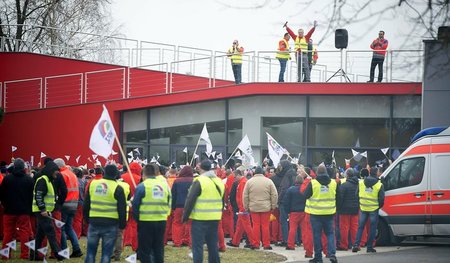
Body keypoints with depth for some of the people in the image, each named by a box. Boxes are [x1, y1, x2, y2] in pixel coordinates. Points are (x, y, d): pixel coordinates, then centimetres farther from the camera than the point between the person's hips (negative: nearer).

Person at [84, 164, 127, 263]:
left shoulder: (93, 184, 6)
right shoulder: (117, 188, -6)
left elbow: (86, 205, 12)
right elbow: (122, 209, -6)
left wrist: (87, 218, 21)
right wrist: (122, 224, 3)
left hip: (94, 223, 3)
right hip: (111, 225, -3)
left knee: (91, 251, 11)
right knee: (106, 254, 2)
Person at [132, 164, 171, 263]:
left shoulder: (142, 186, -10)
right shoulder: (165, 185, 4)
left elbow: (135, 205, -7)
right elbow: (169, 203, 10)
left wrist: (136, 218, 6)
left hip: (145, 222, -4)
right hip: (162, 221, 4)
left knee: (145, 250, 4)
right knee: (158, 248, 15)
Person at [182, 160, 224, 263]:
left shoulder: (199, 181, -11)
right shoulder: (219, 181, 11)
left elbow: (190, 200, -12)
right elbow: (222, 201, 18)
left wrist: (185, 216, -4)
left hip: (200, 218, -6)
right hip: (215, 219, 6)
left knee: (197, 246, -3)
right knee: (213, 245, 14)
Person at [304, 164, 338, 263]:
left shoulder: (313, 183, -13)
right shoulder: (333, 183, -1)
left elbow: (306, 195, -5)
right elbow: (336, 196, 12)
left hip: (316, 213, -3)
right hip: (329, 213, 3)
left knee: (317, 234, 5)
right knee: (330, 233, 11)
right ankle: (332, 254, -4)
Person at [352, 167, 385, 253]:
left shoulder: (361, 183, 2)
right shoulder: (379, 185, -8)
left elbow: (357, 194, 8)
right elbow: (381, 198, -7)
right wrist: (379, 206, 10)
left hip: (363, 208, 3)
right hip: (374, 209, -3)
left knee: (360, 227, 11)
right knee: (372, 228, 6)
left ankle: (356, 245, 1)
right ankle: (370, 247, 6)